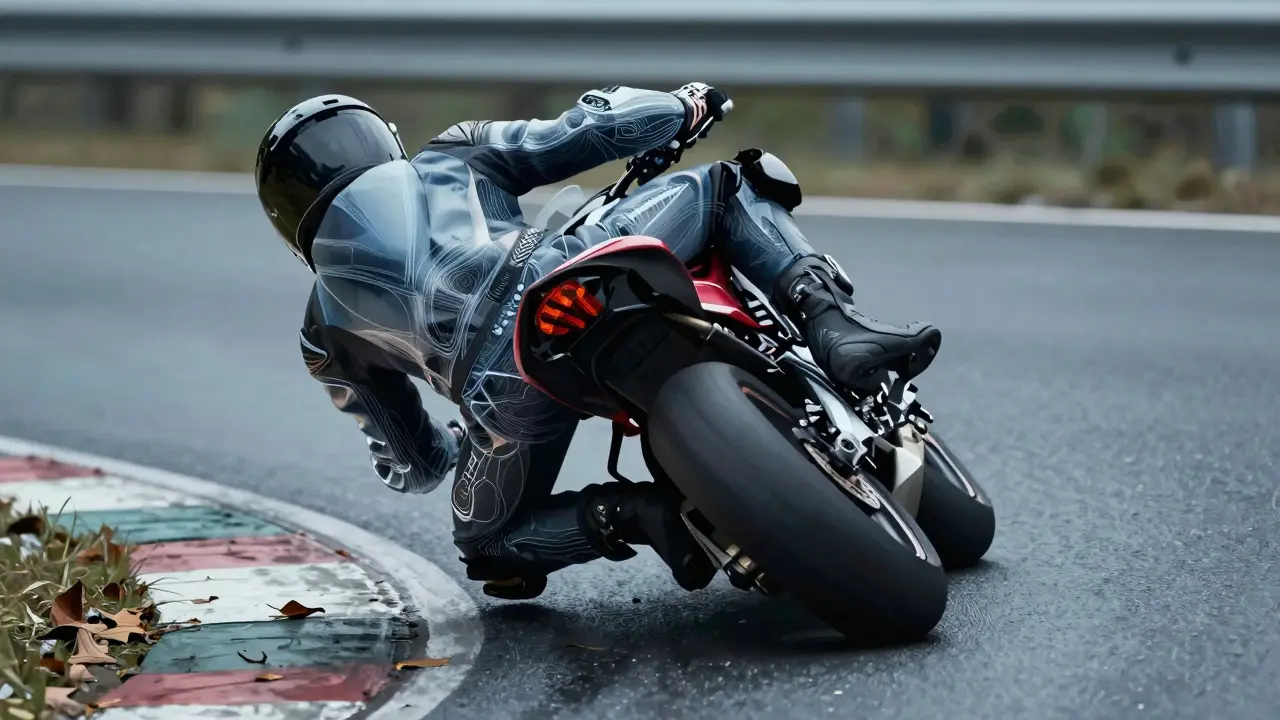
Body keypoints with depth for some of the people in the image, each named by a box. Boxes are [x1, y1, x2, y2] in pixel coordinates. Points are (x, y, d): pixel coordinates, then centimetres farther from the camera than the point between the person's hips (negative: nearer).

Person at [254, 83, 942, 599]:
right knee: (720, 187, 23)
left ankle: (630, 514, -1)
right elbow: (595, 128, 22)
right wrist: (685, 107, 42)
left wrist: (461, 440, 60)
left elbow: (412, 464, 37)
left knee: (491, 548, 29)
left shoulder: (325, 335, 30)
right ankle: (834, 325, -2)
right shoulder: (450, 157, 30)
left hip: (504, 389, 1)